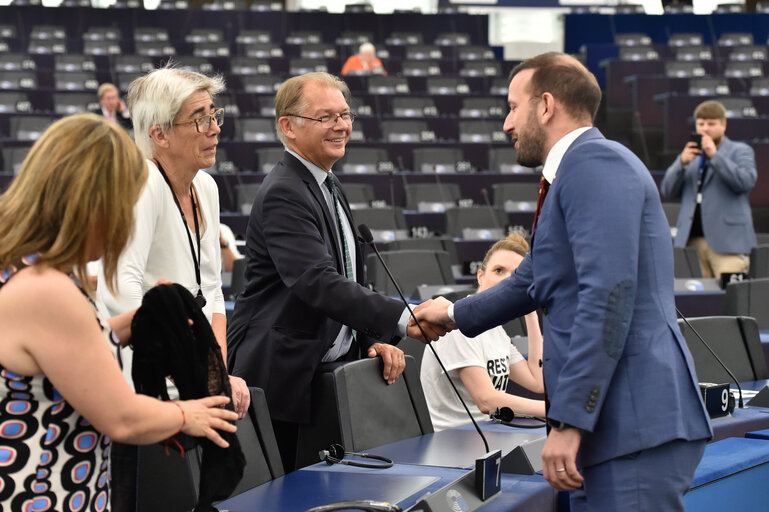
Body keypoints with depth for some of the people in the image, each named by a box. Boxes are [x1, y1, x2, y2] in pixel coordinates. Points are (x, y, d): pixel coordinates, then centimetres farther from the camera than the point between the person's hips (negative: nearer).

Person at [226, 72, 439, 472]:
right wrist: (401, 319, -36)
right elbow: (318, 283, -29)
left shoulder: (329, 185, 16)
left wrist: (375, 338, 7)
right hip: (284, 376, -9)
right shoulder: (283, 194, -17)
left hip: (332, 370, 9)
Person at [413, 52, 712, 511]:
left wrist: (569, 420, -22)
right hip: (609, 428, 10)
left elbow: (609, 293, -21)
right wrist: (457, 315, 54)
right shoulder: (576, 172, 23)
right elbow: (532, 281, 39)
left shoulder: (595, 163, -9)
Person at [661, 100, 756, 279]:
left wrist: (714, 156, -13)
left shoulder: (740, 151, 10)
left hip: (726, 242, -4)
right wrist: (682, 163, -4)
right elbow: (667, 192, 12)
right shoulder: (689, 154, 22)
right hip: (692, 240, 4)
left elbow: (746, 182, -10)